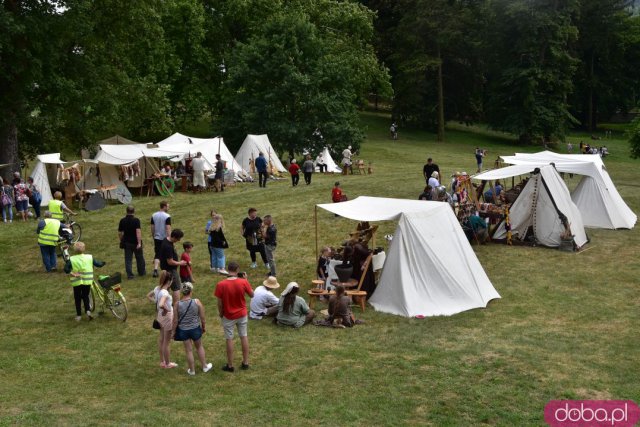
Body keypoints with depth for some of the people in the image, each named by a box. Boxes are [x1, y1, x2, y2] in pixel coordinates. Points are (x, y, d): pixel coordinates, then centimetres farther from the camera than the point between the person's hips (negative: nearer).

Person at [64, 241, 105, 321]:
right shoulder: (89, 257, -7)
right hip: (87, 281, 2)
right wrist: (103, 262, 18)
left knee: (77, 298, 14)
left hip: (77, 282, -2)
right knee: (85, 296, 21)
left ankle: (79, 315, 18)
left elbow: (66, 269, -21)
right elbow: (98, 264, -1)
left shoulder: (71, 259, -11)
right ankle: (88, 310, 2)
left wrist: (72, 274, -12)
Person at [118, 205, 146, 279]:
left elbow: (120, 233, 5)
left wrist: (121, 241, 20)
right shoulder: (136, 220, -14)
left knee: (128, 259, 6)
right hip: (135, 242, -3)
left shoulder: (122, 221, -1)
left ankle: (129, 274, 3)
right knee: (139, 258, 14)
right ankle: (141, 272, 27)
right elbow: (138, 232, -24)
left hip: (126, 243, 3)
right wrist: (139, 243, -25)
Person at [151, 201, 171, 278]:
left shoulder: (154, 216, 4)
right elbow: (168, 229, -19)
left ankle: (155, 270, -12)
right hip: (165, 239, -4)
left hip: (157, 239, 4)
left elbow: (152, 228, 8)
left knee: (157, 254, 5)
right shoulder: (167, 216, -15)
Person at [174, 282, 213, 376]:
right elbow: (202, 317, -8)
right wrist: (204, 327, 10)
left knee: (189, 350, 15)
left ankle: (192, 370, 31)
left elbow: (175, 320, -8)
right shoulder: (197, 302, -18)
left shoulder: (178, 304, -16)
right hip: (195, 329, 0)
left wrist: (174, 332, 6)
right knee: (199, 347, 24)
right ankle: (205, 366, 38)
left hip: (183, 330, 0)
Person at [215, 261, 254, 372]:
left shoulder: (221, 285, -21)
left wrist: (220, 313, 7)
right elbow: (252, 295, -2)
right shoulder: (243, 282, -17)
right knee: (244, 337, 17)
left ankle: (230, 365, 20)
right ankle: (245, 362, 26)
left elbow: (220, 303, -12)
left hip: (228, 316, -2)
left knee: (229, 339, 11)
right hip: (242, 314, 2)